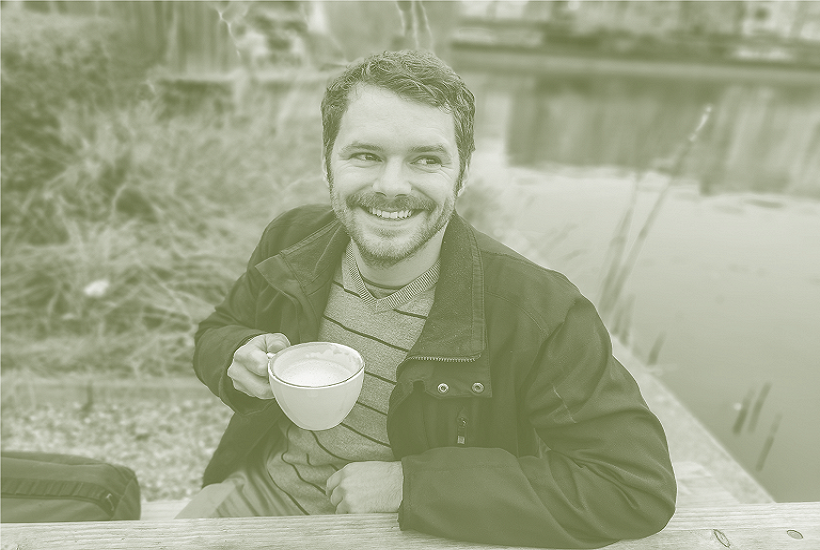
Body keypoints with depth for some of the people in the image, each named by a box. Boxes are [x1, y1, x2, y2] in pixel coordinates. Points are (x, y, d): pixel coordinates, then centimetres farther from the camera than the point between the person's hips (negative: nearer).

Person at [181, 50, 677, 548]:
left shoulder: (537, 311, -24)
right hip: (259, 489, 2)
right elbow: (220, 328, 8)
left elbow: (641, 487, -26)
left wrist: (412, 483, -27)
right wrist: (240, 357, -18)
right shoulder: (291, 240, -10)